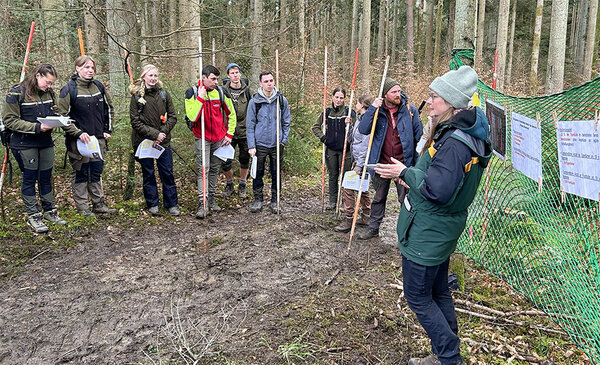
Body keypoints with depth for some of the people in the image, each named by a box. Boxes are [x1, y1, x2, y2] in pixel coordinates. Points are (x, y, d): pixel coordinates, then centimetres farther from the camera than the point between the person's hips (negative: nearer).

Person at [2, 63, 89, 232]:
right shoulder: (17, 93, -11)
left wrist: (78, 133, -4)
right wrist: (37, 127, -22)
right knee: (29, 179, 4)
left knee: (46, 178, 13)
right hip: (24, 144, -5)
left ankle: (50, 212, 25)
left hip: (46, 143, 5)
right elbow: (9, 120, -13)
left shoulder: (49, 93, 5)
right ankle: (33, 216, 14)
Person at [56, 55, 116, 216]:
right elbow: (62, 115, -8)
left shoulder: (99, 86, 7)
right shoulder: (69, 89, -9)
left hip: (98, 138, 5)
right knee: (81, 173, 4)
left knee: (96, 171, 12)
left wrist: (107, 130, 11)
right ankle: (81, 206, 15)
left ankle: (99, 204, 21)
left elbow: (109, 108, 18)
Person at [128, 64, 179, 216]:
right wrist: (154, 134, -14)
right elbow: (135, 122, -7)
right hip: (144, 141, -1)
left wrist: (163, 133, -10)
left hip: (163, 141, 2)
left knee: (167, 173, 4)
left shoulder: (163, 94, 3)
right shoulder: (137, 97, -3)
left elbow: (173, 117, 4)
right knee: (148, 174, 9)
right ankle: (152, 204, 21)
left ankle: (171, 204, 15)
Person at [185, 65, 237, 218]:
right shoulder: (192, 92, -8)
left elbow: (231, 114, 10)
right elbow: (192, 116, -20)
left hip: (219, 138, 3)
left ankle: (211, 199, 22)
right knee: (203, 169, -9)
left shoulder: (220, 92, -1)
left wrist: (229, 134, 5)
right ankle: (203, 203, -10)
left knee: (215, 168, 11)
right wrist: (200, 98, -24)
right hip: (202, 138, -3)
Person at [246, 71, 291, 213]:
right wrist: (251, 146, -6)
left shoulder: (282, 100, 1)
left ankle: (275, 200, 23)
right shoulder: (254, 102, -4)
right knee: (258, 174, 8)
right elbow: (250, 125, -1)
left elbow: (286, 122, 9)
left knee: (276, 174, 9)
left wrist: (284, 140, 1)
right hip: (259, 144, -1)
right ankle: (258, 199, 24)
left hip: (277, 144, 1)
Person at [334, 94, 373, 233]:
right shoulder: (359, 119, 14)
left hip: (362, 161, -10)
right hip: (357, 159, 10)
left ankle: (348, 220, -3)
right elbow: (351, 139, 20)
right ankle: (366, 217, 26)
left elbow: (366, 145, -21)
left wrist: (359, 165, -21)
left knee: (348, 187, -9)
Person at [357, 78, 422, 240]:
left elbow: (419, 135, 4)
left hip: (403, 163, -1)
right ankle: (373, 227, 29)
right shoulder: (377, 111, 0)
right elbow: (363, 130, -13)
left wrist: (417, 160, 2)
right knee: (378, 198, 16)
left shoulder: (410, 109, -2)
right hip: (381, 163, 2)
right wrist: (372, 109, -21)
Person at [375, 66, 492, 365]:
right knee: (437, 291, 21)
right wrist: (411, 174, 5)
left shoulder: (454, 143, -26)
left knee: (418, 297, 5)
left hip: (426, 234, -11)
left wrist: (406, 172, -16)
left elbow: (439, 190, -30)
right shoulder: (460, 134, 7)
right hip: (441, 230, 11)